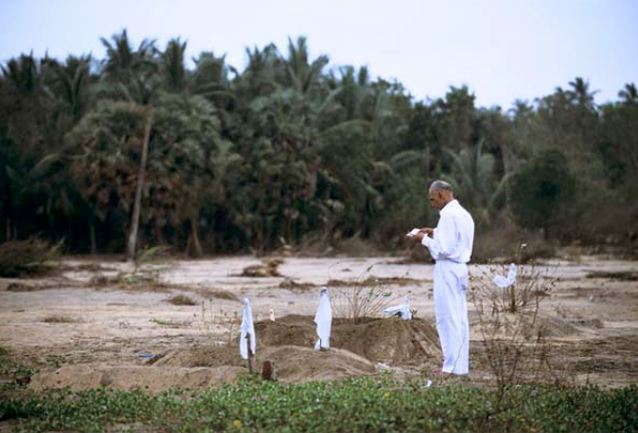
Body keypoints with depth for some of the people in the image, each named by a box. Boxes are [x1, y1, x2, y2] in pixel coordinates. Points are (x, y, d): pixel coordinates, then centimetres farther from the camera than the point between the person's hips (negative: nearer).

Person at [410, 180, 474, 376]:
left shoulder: (449, 215, -16)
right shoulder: (463, 214, 14)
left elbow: (443, 248, -20)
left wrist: (425, 239, -7)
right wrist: (434, 233, 15)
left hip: (447, 269, -10)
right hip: (460, 267, 10)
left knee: (447, 318, -4)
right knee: (459, 319, 11)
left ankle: (451, 366, -2)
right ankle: (461, 364, 15)